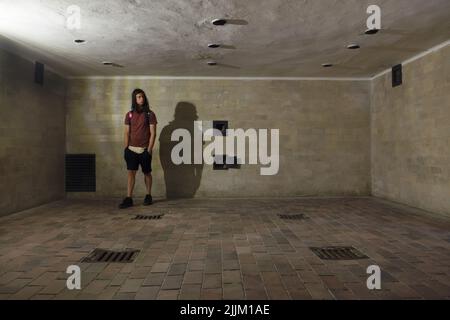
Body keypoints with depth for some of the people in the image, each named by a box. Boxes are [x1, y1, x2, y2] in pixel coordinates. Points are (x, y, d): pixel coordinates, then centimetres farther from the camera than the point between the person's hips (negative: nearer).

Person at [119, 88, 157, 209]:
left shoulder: (150, 114, -2)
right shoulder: (129, 114, 7)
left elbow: (153, 133, -5)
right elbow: (127, 133, 8)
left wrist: (149, 150, -12)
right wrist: (126, 148, -1)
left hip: (144, 149, -2)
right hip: (132, 149, 2)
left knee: (147, 173, 8)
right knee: (131, 172, -3)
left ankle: (148, 196, 22)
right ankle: (128, 199, -1)